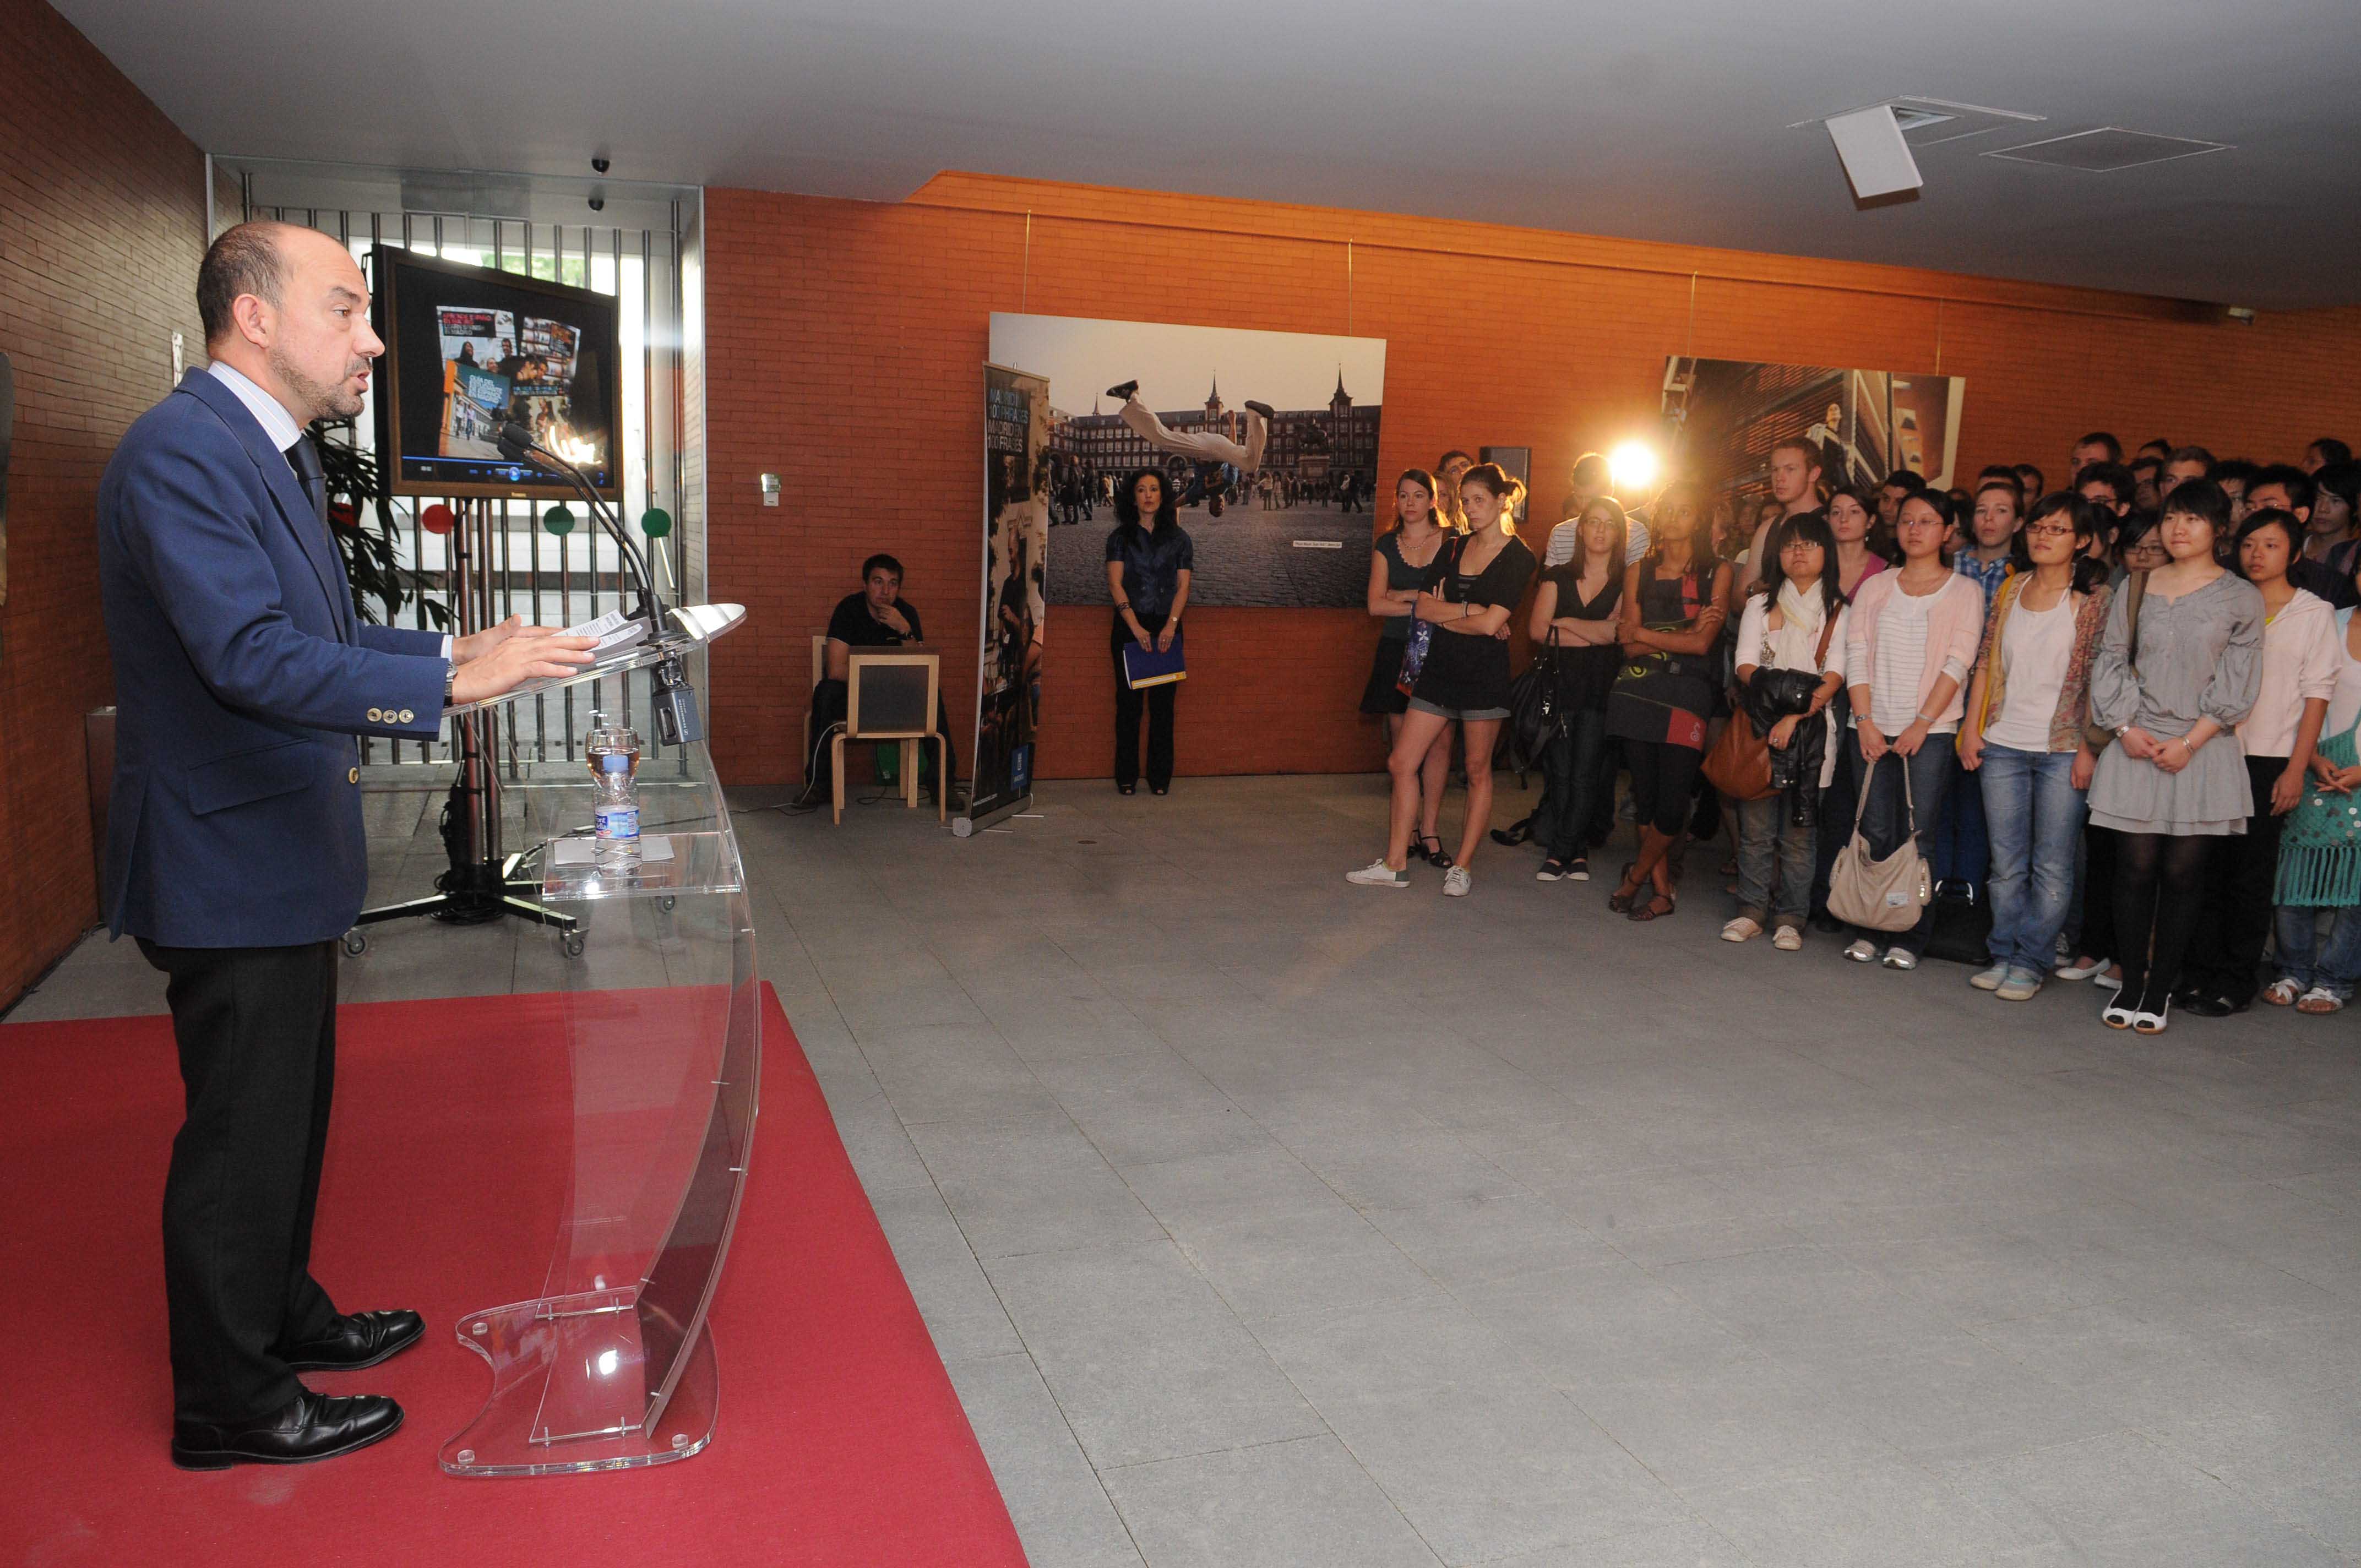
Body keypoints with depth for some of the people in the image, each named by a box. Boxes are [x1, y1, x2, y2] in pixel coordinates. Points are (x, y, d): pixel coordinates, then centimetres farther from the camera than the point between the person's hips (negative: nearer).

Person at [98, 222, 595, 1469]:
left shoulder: (276, 451, 11)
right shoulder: (180, 454, -22)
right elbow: (254, 659, -31)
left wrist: (458, 649, 5)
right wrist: (454, 684, -34)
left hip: (280, 852, 10)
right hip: (228, 864, -10)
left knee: (286, 1113, 22)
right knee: (240, 1132, 4)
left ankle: (283, 1314, 41)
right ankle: (231, 1404, 21)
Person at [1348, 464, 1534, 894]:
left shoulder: (1518, 558, -5)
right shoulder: (1455, 548, 11)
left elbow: (1491, 623, -16)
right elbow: (1423, 607, 1)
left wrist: (1444, 615, -3)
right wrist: (1468, 610, -11)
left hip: (1484, 673, -6)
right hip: (1440, 667, 6)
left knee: (1477, 771, 5)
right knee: (1402, 763, 2)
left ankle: (1462, 867, 15)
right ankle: (1395, 864, 9)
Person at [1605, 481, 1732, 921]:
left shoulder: (1716, 572, 4)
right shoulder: (1639, 571, 12)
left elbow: (1702, 643, -7)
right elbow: (1631, 647, 3)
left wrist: (1643, 632, -1)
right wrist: (1684, 632, -7)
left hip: (1687, 695, -3)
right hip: (1637, 691, 3)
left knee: (1672, 805, -9)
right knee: (1646, 798, 4)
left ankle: (1636, 875, 14)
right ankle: (1662, 890, 16)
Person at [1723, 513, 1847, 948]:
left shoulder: (1838, 610, 7)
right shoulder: (1761, 603, 12)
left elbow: (1836, 674, -4)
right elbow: (1745, 664, 2)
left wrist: (1796, 715, -15)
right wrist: (1779, 689, -17)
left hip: (1811, 730, -1)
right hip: (1761, 724, 1)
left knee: (1799, 826, -2)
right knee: (1756, 821, -1)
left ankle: (1790, 916, 4)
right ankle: (1752, 909, 7)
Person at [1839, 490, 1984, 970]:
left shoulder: (1964, 592, 5)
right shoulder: (1875, 588, 12)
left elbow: (1957, 664, -4)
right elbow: (1856, 655, 5)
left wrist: (1920, 725, -12)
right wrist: (1866, 722, -6)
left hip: (1931, 732, -2)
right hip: (1873, 728, 2)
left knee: (1918, 835, -4)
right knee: (1876, 832, 2)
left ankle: (1909, 939, 2)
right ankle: (1867, 930, 9)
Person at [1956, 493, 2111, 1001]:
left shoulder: (2096, 598, -3)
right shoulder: (2009, 590, 10)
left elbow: (2099, 678, -7)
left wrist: (2089, 748, -12)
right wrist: (1971, 727, 6)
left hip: (2063, 749, -4)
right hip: (2002, 746, 4)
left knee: (2052, 866, 0)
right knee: (2006, 863, 9)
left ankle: (2031, 962, 8)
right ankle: (2004, 955, 18)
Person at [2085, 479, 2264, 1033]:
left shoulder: (2241, 597, 4)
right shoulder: (2136, 589, 9)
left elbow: (2237, 684, -1)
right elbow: (2110, 662, 8)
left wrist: (2189, 743, -9)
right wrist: (2126, 728, -5)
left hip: (2202, 750, -1)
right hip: (2136, 746, 1)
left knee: (2183, 870, 1)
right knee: (2135, 866, 0)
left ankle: (2161, 987, 11)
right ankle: (2130, 982, 11)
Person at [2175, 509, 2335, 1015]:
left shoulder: (2315, 613, 3)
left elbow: (2317, 695, -1)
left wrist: (2296, 770, -8)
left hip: (2269, 761, -2)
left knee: (2251, 877, 2)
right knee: (2208, 869, 2)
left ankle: (2235, 984, 9)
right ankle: (2199, 973, 9)